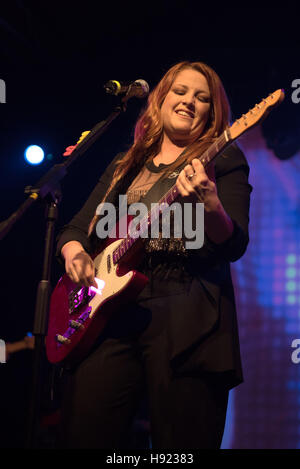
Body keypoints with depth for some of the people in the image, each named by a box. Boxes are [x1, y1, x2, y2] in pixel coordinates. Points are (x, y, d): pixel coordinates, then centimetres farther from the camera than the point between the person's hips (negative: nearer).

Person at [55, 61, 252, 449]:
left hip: (185, 317, -4)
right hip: (109, 308, 4)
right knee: (84, 436, -5)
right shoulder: (124, 166, 23)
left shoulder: (224, 160, 9)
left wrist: (209, 205, -25)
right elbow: (76, 227, 23)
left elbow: (235, 246, -4)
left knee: (181, 444, -6)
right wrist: (74, 251, -1)